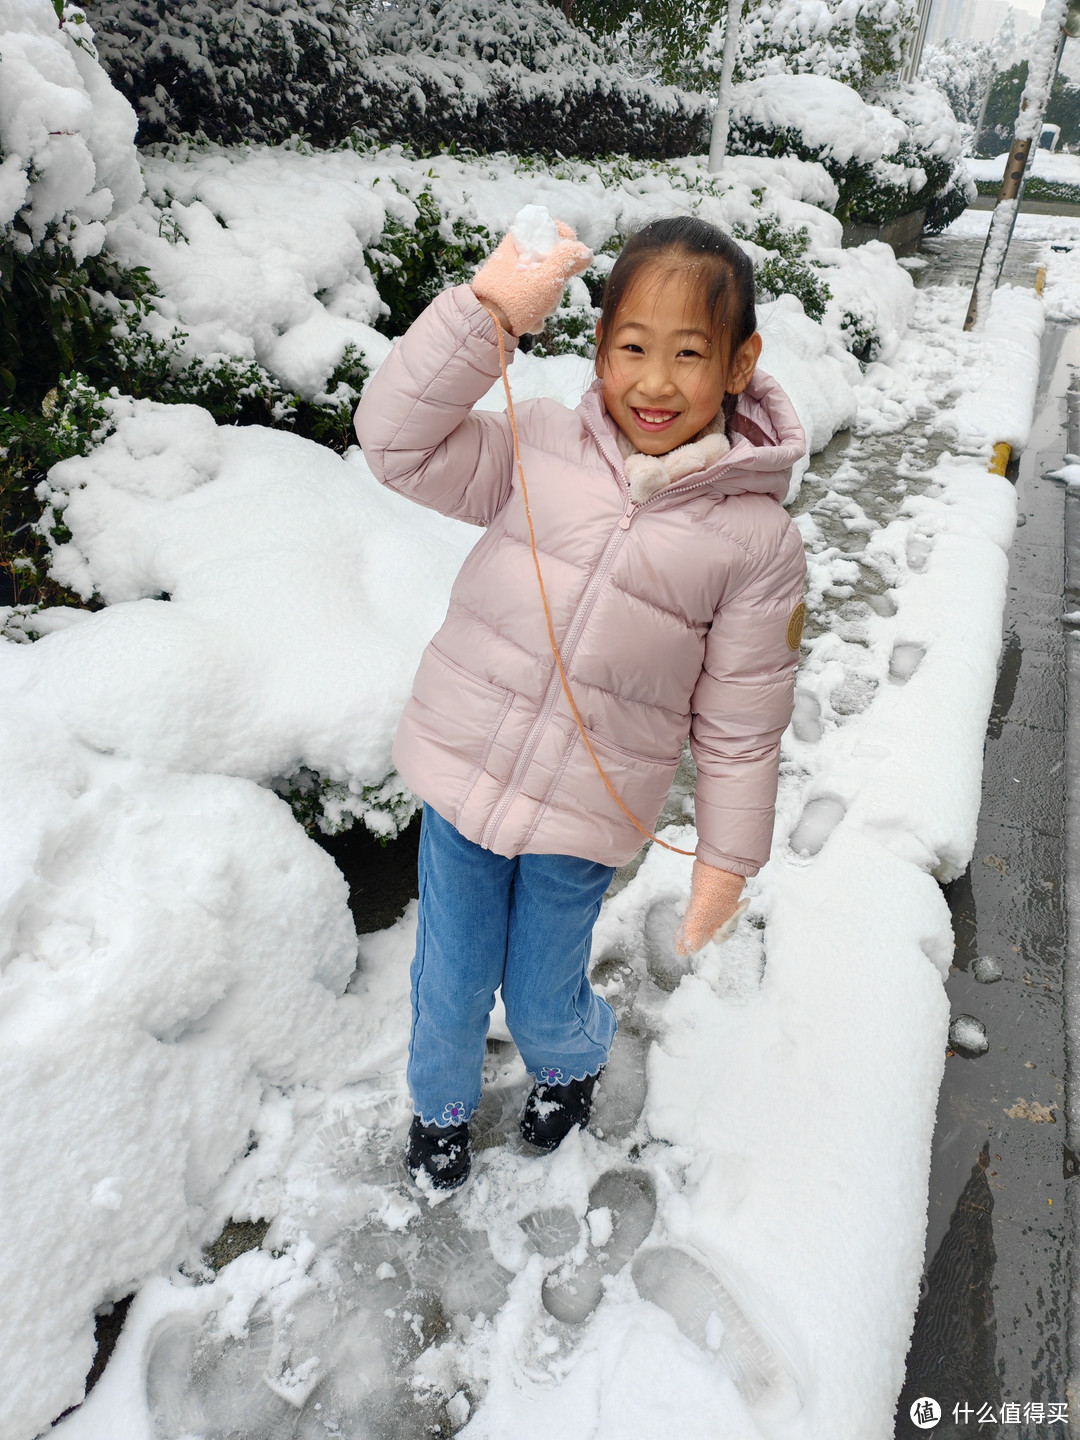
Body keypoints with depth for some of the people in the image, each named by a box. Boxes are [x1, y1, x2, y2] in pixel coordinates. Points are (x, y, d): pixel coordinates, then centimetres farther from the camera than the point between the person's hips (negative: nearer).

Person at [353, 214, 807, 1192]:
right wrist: (486, 309, -22)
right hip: (461, 779, 2)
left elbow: (741, 724, -5)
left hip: (583, 819, -2)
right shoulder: (541, 448, -5)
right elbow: (398, 438, -13)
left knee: (542, 1005, 18)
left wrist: (728, 859, 1)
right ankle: (441, 1105, 54)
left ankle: (575, 1065, 57)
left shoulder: (758, 540, -10)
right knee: (449, 986, 20)